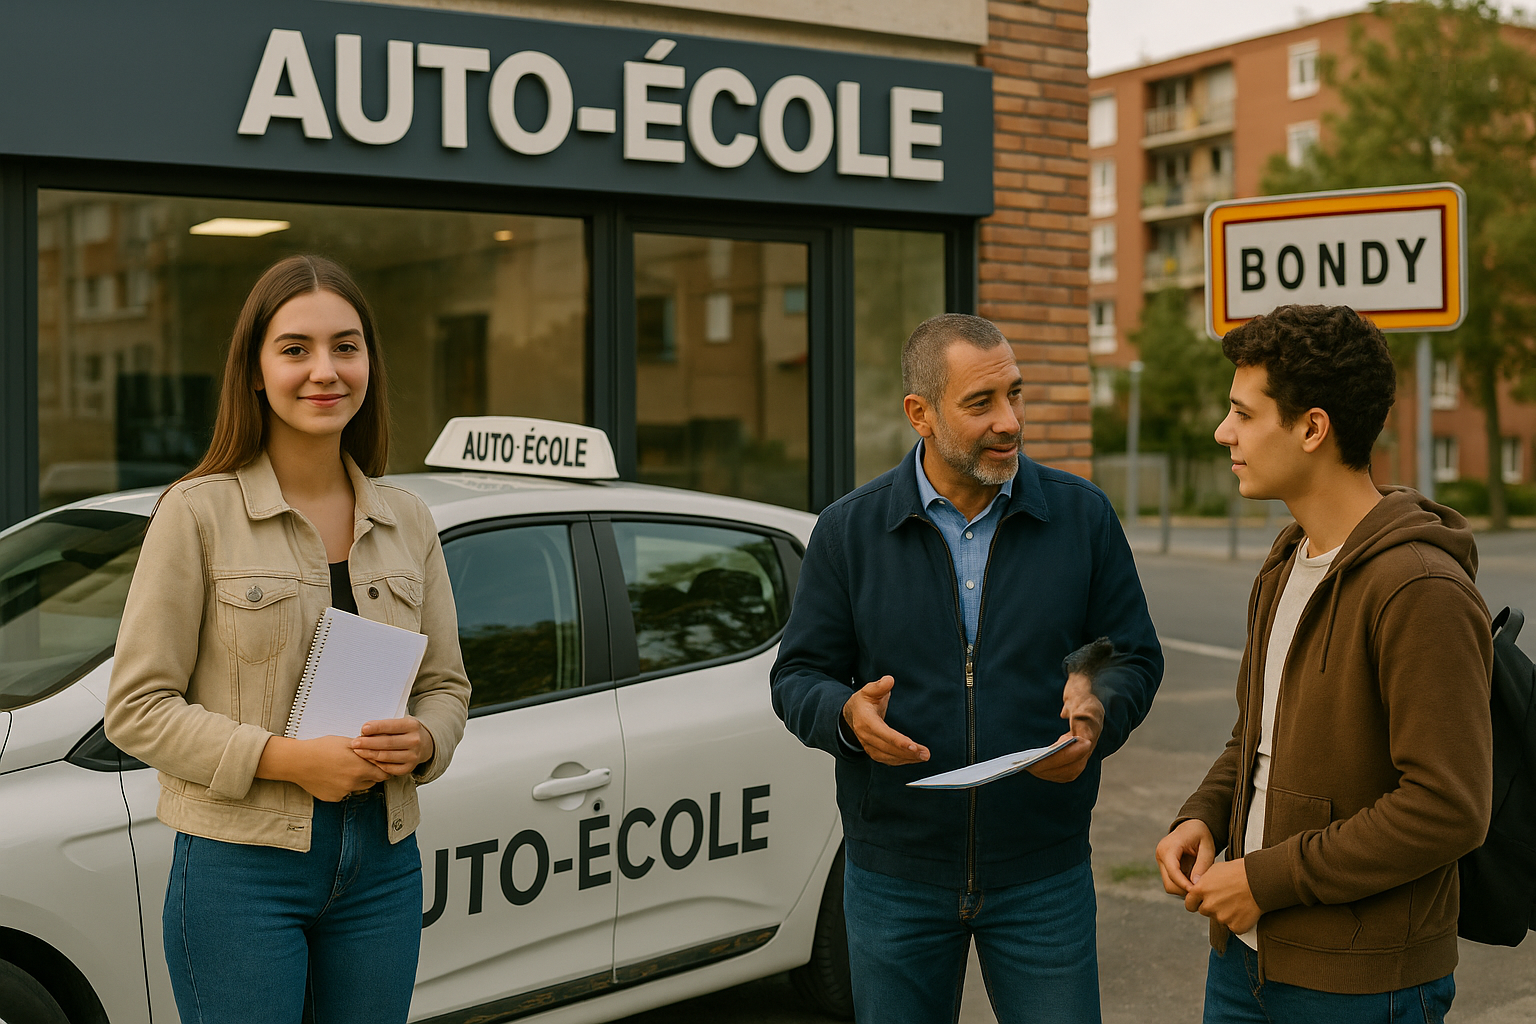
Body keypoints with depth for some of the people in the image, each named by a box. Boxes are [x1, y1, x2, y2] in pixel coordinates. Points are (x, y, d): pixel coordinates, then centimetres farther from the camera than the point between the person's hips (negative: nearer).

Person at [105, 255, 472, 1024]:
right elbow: (137, 707, -8)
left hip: (383, 866, 4)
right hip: (241, 868, -4)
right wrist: (288, 759, -18)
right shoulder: (198, 513, -7)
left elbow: (446, 685, 13)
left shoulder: (406, 520, 7)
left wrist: (421, 743, -9)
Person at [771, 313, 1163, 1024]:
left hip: (1044, 878, 0)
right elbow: (798, 677, 2)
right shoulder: (849, 530, -1)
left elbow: (1135, 657, 5)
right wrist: (847, 715, -20)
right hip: (895, 883, 0)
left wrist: (1098, 713, -17)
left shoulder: (1082, 516, 1)